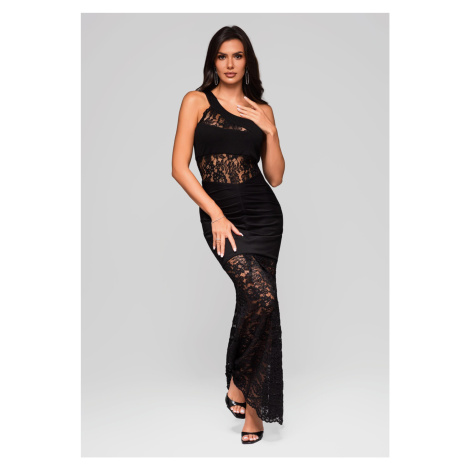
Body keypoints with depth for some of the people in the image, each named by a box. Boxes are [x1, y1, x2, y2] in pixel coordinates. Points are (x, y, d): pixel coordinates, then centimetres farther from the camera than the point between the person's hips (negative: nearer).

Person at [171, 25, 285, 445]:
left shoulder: (262, 110, 14)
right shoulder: (197, 101, 5)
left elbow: (276, 176, 11)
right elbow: (180, 166, -3)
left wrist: (270, 130, -1)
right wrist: (215, 214, -9)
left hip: (263, 213, 3)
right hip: (220, 215, -3)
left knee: (253, 301, 1)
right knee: (261, 296, -21)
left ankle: (249, 398, 17)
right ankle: (240, 384, 1)